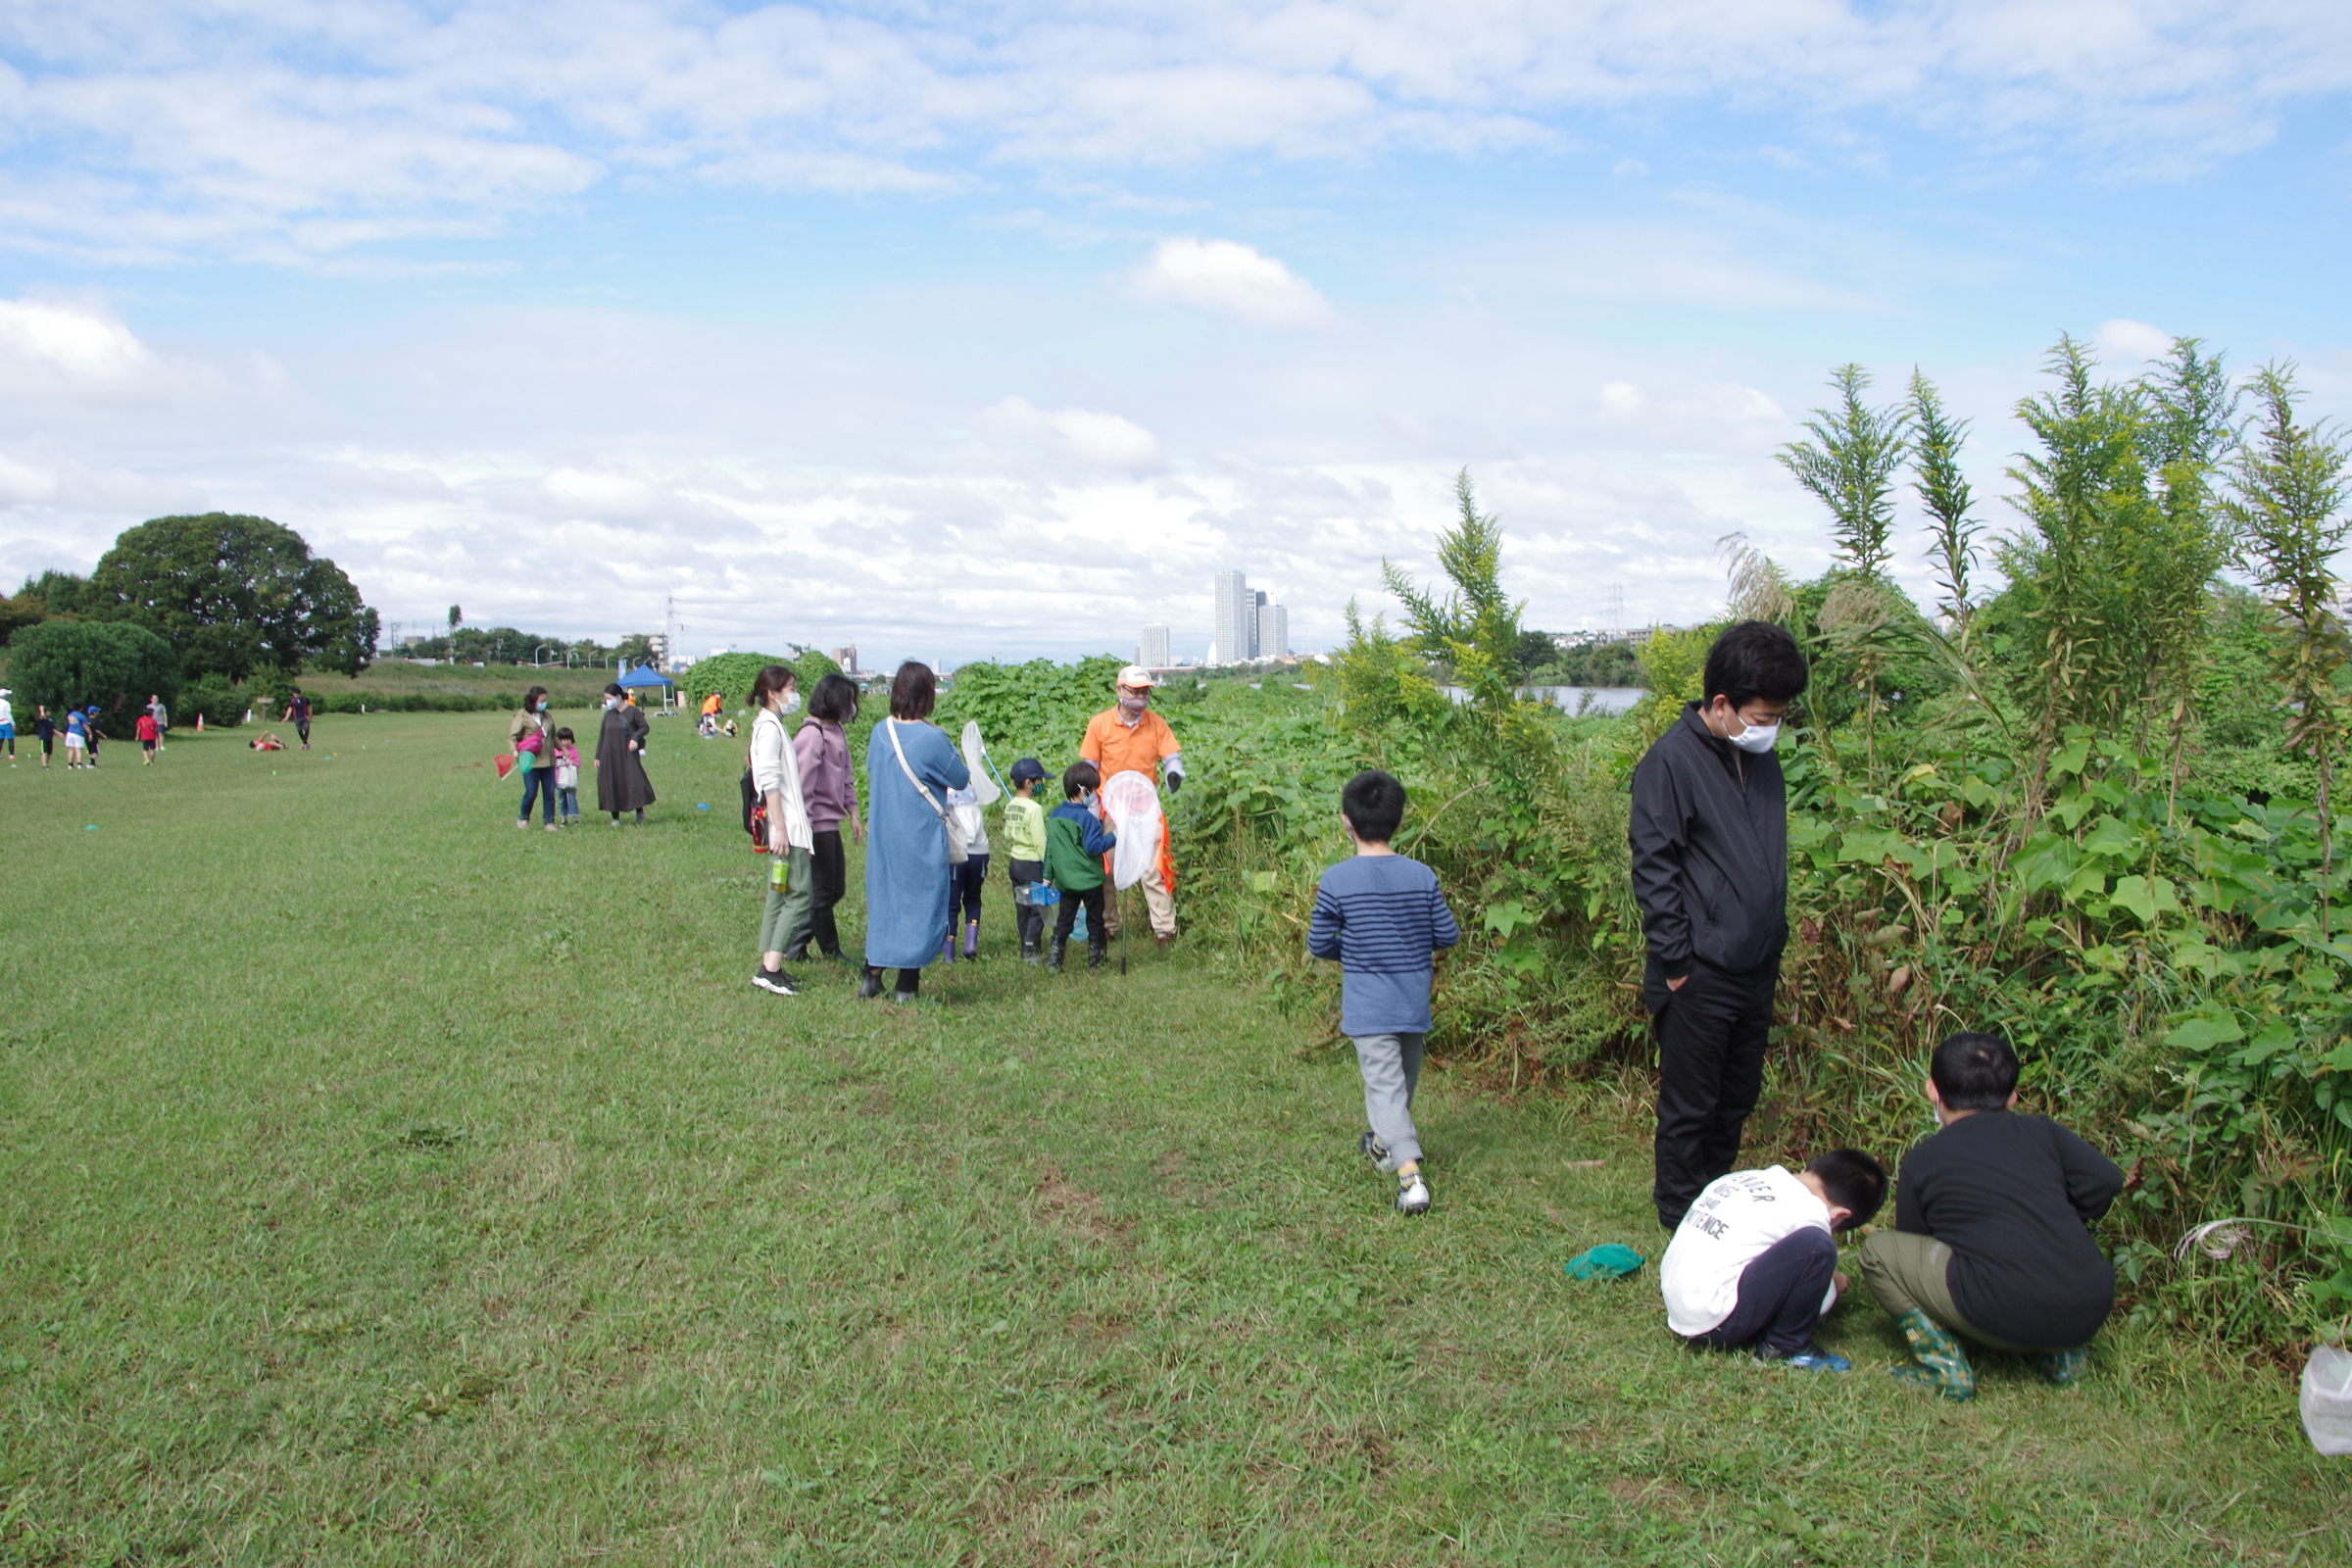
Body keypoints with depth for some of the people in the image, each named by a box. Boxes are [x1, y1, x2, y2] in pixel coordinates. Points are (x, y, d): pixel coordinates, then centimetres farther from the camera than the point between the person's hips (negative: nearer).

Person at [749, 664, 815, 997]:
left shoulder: (771, 725, 17)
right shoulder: (770, 727, -13)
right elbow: (770, 782, -19)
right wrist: (780, 828, -22)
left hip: (787, 826, 10)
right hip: (786, 825, -10)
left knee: (779, 895, 11)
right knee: (799, 893, -10)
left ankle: (768, 967, 14)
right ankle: (771, 969, -11)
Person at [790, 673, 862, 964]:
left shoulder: (836, 732, 13)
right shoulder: (812, 733, -16)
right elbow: (803, 783, -19)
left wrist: (852, 813, 13)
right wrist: (804, 829, -20)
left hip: (831, 823, 10)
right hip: (817, 823, -10)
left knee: (836, 888, 13)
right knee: (822, 892, 1)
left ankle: (796, 946, 21)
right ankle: (832, 954, 12)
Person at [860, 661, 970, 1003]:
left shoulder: (880, 732, -1)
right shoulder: (931, 739, -18)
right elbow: (961, 779, -6)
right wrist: (950, 749, 11)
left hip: (882, 836, 6)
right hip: (921, 839, -5)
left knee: (882, 897, 17)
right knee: (919, 902, 5)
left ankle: (872, 977, 21)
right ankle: (907, 987, 10)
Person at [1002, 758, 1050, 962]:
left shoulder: (1010, 806, 5)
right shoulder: (1034, 808, -17)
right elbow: (1040, 841, -17)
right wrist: (1048, 868, -12)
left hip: (1015, 862, 8)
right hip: (1032, 863, -8)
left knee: (1022, 908, 13)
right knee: (1037, 907, 0)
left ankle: (1026, 949, 20)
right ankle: (1031, 951, -1)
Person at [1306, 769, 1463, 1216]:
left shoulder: (1337, 881, -14)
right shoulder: (1422, 876, -5)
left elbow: (1319, 944, -7)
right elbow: (1448, 935, 0)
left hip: (1368, 1008, -4)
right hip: (1415, 1005, 4)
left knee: (1384, 1086, -5)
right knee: (1404, 1076, 24)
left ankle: (1410, 1173, -20)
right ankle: (1383, 1142, 45)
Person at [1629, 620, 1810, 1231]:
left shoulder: (1761, 758, 9)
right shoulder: (1672, 760, -15)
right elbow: (1653, 869, -15)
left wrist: (1775, 940, 15)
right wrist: (1675, 962, -16)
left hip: (1757, 970, 7)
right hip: (1701, 975, -7)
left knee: (1738, 1097, 18)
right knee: (1690, 1104, 5)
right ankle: (1681, 1218, 20)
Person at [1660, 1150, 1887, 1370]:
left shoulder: (1746, 1177, 13)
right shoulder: (1809, 1210, -8)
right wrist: (1834, 1285, 24)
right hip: (1716, 1323, -9)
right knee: (1816, 1244, -14)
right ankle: (1785, 1346, 1)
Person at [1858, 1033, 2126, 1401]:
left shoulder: (1921, 1160, 9)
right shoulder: (2041, 1131, 14)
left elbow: (1913, 1243, 19)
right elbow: (2106, 1180, 1)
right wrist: (2060, 1227, 19)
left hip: (2008, 1316, -5)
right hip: (2091, 1310, 5)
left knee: (1878, 1251, 10)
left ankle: (1948, 1369, 0)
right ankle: (2062, 1354, 21)